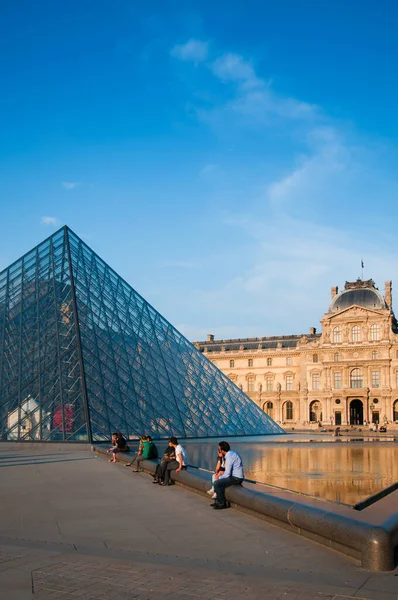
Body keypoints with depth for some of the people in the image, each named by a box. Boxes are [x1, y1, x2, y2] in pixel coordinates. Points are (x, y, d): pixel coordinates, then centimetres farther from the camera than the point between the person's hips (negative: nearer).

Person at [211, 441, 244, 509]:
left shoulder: (229, 457, -21)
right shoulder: (232, 453, 9)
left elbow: (227, 474, -21)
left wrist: (219, 477, -4)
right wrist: (223, 473, 9)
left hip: (236, 478, -10)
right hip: (237, 476, 10)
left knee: (217, 483, -14)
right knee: (218, 481, 17)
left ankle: (222, 504, -3)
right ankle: (218, 501, 19)